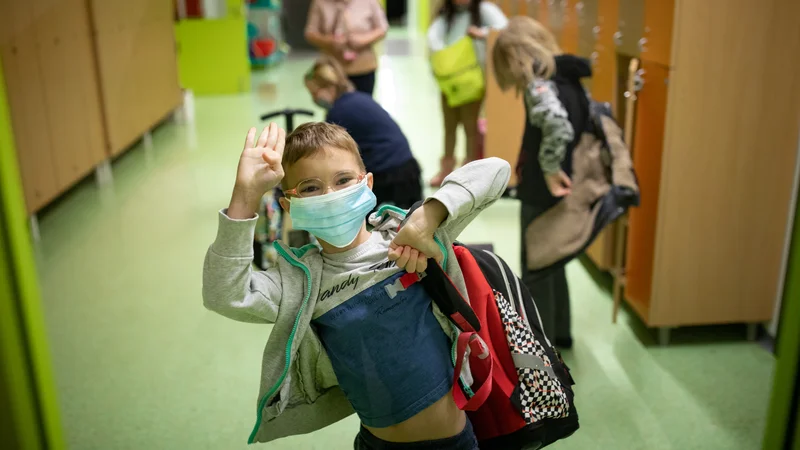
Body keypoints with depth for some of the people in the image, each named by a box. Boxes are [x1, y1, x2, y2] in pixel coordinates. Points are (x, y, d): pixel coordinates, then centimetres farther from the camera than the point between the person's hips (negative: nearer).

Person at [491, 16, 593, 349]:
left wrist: (549, 169, -24)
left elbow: (558, 127, -37)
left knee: (536, 268, 7)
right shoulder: (567, 77, 7)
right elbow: (590, 123, 14)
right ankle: (559, 331, 39)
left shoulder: (538, 83, -19)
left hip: (544, 193, -9)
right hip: (565, 190, 9)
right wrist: (559, 170, 10)